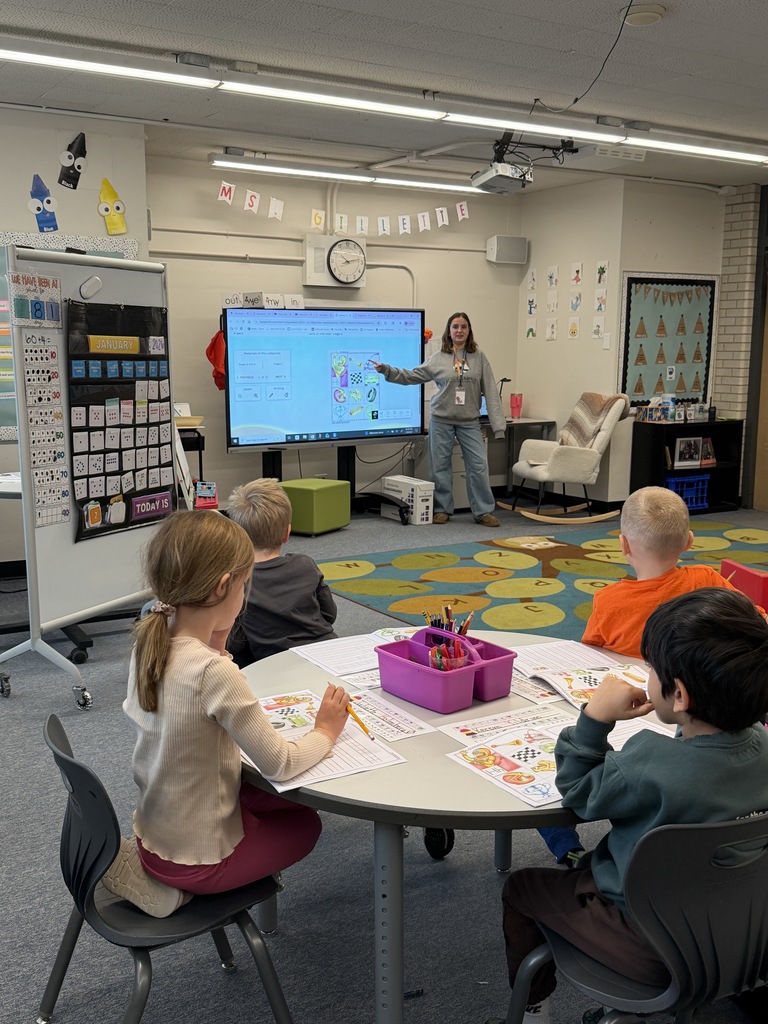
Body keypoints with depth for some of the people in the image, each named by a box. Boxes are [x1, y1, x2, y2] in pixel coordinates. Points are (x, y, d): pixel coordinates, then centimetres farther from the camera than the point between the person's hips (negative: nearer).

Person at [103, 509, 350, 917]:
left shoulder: (148, 644, -8)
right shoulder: (215, 672, -31)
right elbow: (279, 764, -23)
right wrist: (325, 731, -6)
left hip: (151, 832, 7)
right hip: (197, 859, -7)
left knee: (287, 796, 24)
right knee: (304, 823, 20)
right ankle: (176, 882, 13)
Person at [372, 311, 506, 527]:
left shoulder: (479, 358, 1)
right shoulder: (438, 358, 1)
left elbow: (490, 391, -1)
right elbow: (413, 376, 3)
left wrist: (498, 423, -6)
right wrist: (387, 370, -7)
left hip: (470, 422, 0)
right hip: (441, 420, 0)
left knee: (479, 465, -2)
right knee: (440, 466, 6)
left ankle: (484, 512, 8)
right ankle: (442, 510, 20)